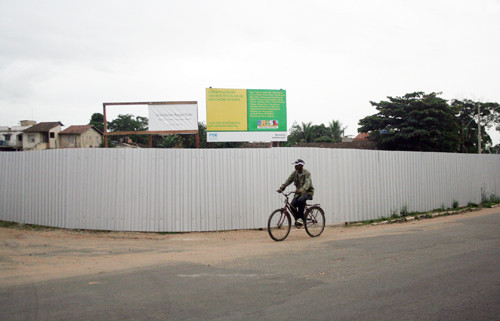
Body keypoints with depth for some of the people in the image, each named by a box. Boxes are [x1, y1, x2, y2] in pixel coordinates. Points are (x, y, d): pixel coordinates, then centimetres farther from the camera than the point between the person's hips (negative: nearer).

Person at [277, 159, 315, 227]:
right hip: (299, 192, 6)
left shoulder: (307, 173, -18)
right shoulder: (294, 173, -1)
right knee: (292, 205, -16)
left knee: (300, 200, -36)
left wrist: (301, 190, -53)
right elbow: (288, 180, -10)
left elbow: (307, 184, -33)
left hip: (308, 191, -6)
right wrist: (281, 188, -27)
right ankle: (297, 219, 9)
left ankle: (301, 219, -23)